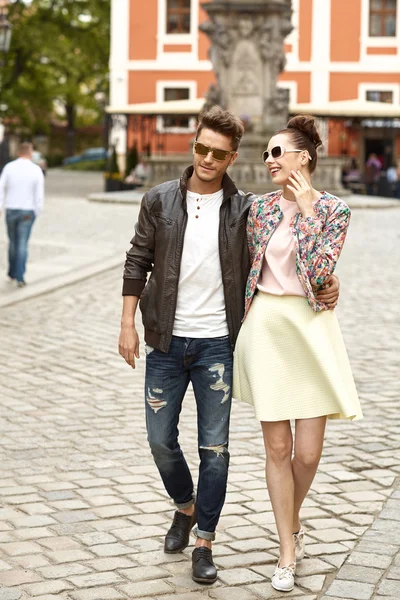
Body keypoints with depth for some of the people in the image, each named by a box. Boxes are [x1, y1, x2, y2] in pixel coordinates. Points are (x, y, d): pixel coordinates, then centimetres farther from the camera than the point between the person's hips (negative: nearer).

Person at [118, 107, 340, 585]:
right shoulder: (159, 201, 1)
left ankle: (204, 542, 16)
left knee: (214, 449, 2)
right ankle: (185, 507, 37)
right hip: (166, 342, 1)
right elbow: (138, 263, 4)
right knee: (160, 439, 9)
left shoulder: (244, 209, -1)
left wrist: (325, 283, -10)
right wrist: (128, 323, 0)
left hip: (216, 345, -1)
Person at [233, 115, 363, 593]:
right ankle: (288, 551, 15)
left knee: (308, 452, 0)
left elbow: (319, 273, -15)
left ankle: (292, 521, 32)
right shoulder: (260, 208, 5)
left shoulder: (333, 210, -2)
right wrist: (244, 326, 10)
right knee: (277, 446, 2)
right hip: (265, 328, 2)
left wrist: (306, 209, -14)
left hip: (311, 329, -2)